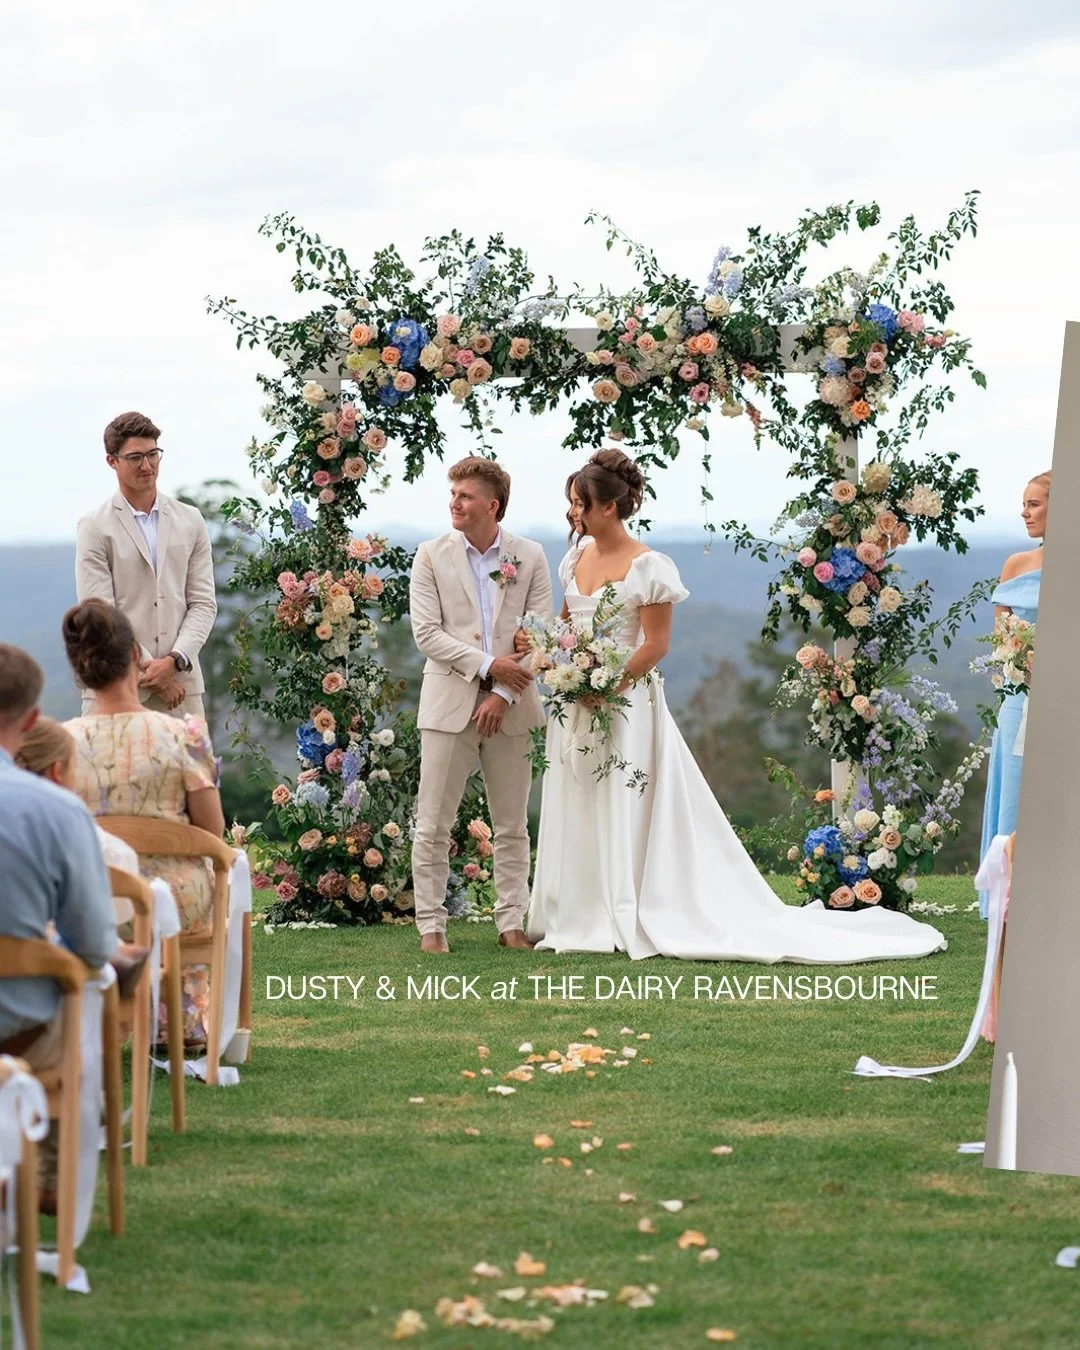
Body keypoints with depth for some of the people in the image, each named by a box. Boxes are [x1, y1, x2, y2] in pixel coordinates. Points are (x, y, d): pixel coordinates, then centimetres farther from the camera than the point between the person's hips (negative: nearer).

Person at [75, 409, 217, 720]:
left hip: (180, 684, 3)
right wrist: (149, 673, -10)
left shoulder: (190, 522, 12)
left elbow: (203, 603, 8)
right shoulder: (95, 528, 1)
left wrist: (174, 661, -8)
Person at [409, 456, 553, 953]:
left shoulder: (530, 557, 5)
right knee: (433, 826, -2)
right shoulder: (432, 555, 3)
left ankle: (511, 923, 13)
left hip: (509, 707, 1)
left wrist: (504, 694, -9)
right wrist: (488, 665, -14)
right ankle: (431, 926, 4)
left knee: (512, 826, 6)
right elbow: (426, 632, -4)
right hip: (449, 704, -1)